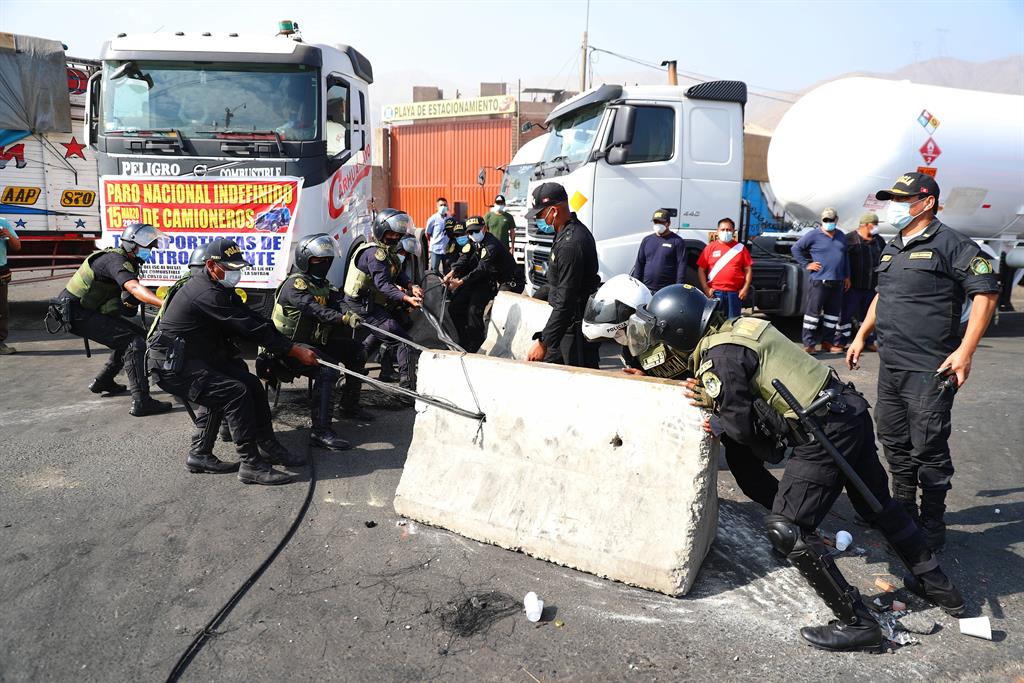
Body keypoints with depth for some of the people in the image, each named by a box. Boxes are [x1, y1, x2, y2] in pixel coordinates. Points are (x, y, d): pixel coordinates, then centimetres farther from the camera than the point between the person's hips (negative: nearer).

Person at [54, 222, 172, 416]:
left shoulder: (123, 260, 12)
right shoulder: (116, 260, -20)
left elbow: (129, 296, 9)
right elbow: (134, 288, -39)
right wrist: (164, 304, -52)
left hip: (85, 311, 10)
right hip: (76, 314, -10)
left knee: (136, 334, 14)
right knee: (134, 342, -19)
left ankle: (102, 382, 27)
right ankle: (141, 402, -25)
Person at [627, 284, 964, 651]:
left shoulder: (719, 357, -17)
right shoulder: (739, 324, 9)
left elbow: (743, 430, -10)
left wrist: (713, 413, 8)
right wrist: (716, 399, 9)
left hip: (824, 434, -10)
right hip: (851, 408, 10)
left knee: (786, 529, 0)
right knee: (878, 504, 27)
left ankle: (856, 622, 7)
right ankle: (937, 585, 45)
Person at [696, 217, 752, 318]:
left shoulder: (740, 248, 7)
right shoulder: (710, 247, 4)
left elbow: (748, 269, 7)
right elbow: (701, 270, 2)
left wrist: (745, 288, -3)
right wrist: (706, 289, -5)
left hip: (735, 293, 1)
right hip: (715, 292, -1)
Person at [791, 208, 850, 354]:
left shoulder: (841, 236, 14)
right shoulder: (813, 235, -4)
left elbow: (845, 257, 22)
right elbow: (795, 248, -1)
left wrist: (847, 276, 19)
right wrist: (806, 264, -6)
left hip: (838, 281, 6)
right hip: (819, 280, -6)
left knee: (833, 313, 10)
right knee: (813, 311, -5)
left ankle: (827, 342, 20)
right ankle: (809, 344, -2)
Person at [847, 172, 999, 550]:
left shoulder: (950, 243, -9)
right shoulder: (892, 248, 15)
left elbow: (986, 293, -13)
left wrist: (964, 352, -19)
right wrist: (861, 336, 21)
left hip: (929, 370, -8)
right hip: (890, 366, 8)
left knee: (928, 451, 0)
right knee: (895, 444, 17)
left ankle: (931, 529, 15)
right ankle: (902, 513, 32)